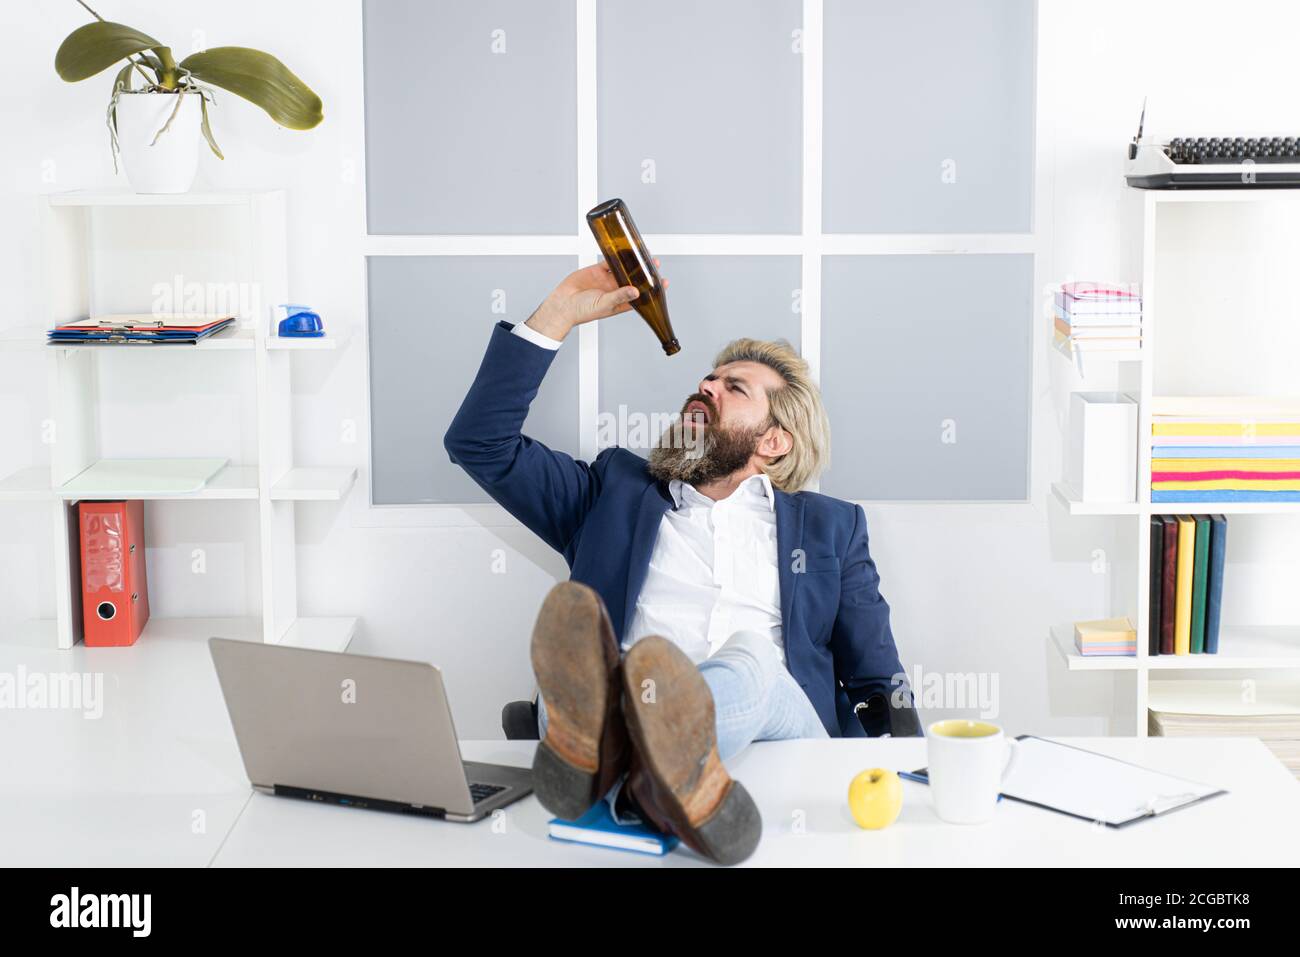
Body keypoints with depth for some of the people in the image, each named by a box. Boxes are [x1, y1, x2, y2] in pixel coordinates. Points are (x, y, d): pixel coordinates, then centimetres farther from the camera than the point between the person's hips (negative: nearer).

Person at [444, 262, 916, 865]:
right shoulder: (615, 492, 29)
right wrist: (562, 311, 16)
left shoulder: (830, 526, 28)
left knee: (749, 654, -35)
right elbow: (481, 442, 20)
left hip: (780, 727, 0)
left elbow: (879, 685, 23)